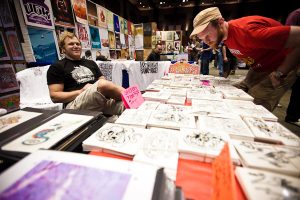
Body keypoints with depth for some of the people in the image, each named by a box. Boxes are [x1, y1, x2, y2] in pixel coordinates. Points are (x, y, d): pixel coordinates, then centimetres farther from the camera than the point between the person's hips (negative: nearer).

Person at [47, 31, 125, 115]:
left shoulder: (91, 63, 26)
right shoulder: (57, 67, 12)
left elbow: (103, 83, 19)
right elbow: (54, 96, 3)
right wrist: (81, 92, -10)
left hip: (103, 100, 4)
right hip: (76, 104, -4)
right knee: (103, 84, -35)